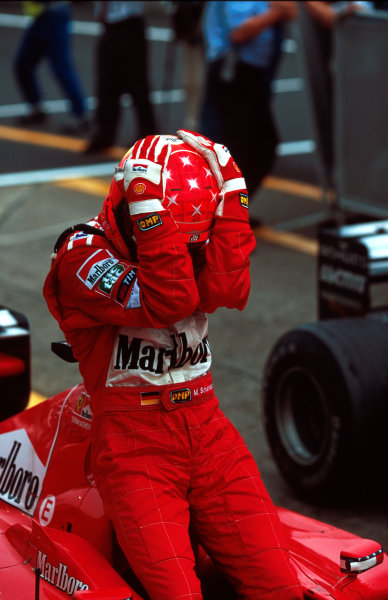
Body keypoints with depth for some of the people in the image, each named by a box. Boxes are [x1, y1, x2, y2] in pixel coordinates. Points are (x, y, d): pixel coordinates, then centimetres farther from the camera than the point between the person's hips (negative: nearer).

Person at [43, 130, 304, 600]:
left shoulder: (194, 247, 12)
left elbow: (226, 290, -11)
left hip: (208, 435, 5)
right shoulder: (82, 254, -6)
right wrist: (150, 205, -23)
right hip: (135, 448, -5)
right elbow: (166, 302, -21)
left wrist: (230, 193, -9)